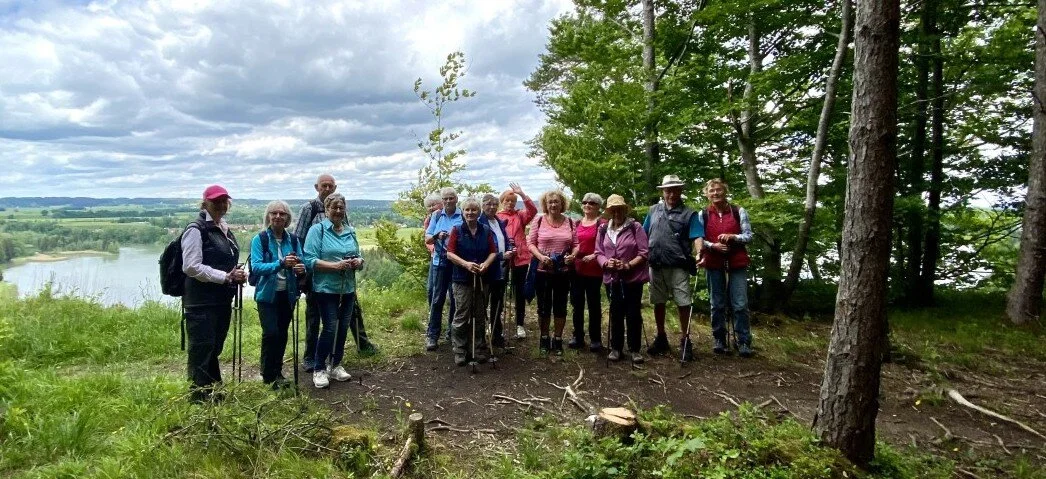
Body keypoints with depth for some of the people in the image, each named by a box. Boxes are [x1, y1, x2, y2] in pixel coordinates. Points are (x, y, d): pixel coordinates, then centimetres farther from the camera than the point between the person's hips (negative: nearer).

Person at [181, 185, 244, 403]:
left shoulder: (225, 230, 15)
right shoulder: (196, 230, -11)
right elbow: (191, 267, -18)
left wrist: (238, 275, 5)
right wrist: (225, 277, -21)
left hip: (222, 300, 8)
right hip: (201, 302, -8)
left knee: (214, 349, 18)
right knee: (201, 349, -1)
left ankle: (214, 392, 29)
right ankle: (199, 396, 8)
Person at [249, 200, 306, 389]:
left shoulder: (293, 239, 2)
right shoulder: (259, 239, -8)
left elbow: (301, 264, 2)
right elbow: (256, 267, -18)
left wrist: (301, 269, -22)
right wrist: (281, 263, -32)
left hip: (287, 295, 4)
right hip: (267, 295, -4)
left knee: (282, 334, 12)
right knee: (271, 333, -11)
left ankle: (277, 372, 28)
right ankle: (268, 376, 6)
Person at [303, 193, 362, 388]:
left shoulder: (350, 231, 10)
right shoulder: (317, 230, -7)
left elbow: (358, 257, 16)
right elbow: (310, 260, -14)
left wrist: (358, 262, -8)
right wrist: (335, 265, -24)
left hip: (348, 288, 6)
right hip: (327, 288, -6)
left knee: (342, 328, 10)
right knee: (330, 327, -7)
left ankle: (335, 365, 25)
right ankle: (319, 369, 9)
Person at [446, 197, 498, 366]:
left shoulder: (486, 230, 6)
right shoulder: (457, 230, -2)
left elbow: (493, 252, 6)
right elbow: (450, 254, -6)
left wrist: (486, 264, -14)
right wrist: (466, 264, -20)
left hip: (482, 279, 3)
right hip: (462, 279, -3)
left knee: (480, 317, 11)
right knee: (462, 317, 0)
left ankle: (479, 350, 21)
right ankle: (460, 352, 9)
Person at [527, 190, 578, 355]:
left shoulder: (569, 222, 3)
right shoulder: (539, 221, -1)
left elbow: (576, 244, 6)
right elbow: (530, 242, -1)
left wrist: (572, 255, -13)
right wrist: (540, 256, -16)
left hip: (563, 271, 1)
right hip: (543, 270, -1)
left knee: (560, 306, 10)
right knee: (544, 306, 9)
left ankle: (558, 339, 22)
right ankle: (544, 338, 24)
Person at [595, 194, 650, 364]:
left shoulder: (635, 227, -5)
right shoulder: (603, 229, 8)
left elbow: (644, 252, -8)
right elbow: (598, 253, 8)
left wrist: (628, 265, -19)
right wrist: (606, 262, -13)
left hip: (633, 278, -3)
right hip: (612, 278, 3)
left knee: (633, 314, 2)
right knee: (616, 313, 10)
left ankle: (635, 349, 14)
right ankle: (615, 348, 21)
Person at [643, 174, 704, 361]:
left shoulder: (689, 214, 1)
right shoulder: (654, 211, 12)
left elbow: (697, 237, -11)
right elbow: (644, 235, 15)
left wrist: (699, 254, -30)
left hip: (678, 266, -4)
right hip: (656, 266, 4)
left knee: (683, 303, -4)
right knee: (658, 303, 11)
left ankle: (684, 341, 8)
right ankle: (661, 339, 24)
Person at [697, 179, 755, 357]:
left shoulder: (739, 212, 5)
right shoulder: (703, 215, 6)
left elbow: (748, 235, 3)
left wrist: (733, 237, -15)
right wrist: (712, 245, -14)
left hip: (737, 263, -1)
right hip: (713, 264, 1)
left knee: (740, 304, -5)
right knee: (717, 304, 7)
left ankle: (743, 341, 4)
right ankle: (718, 339, 18)